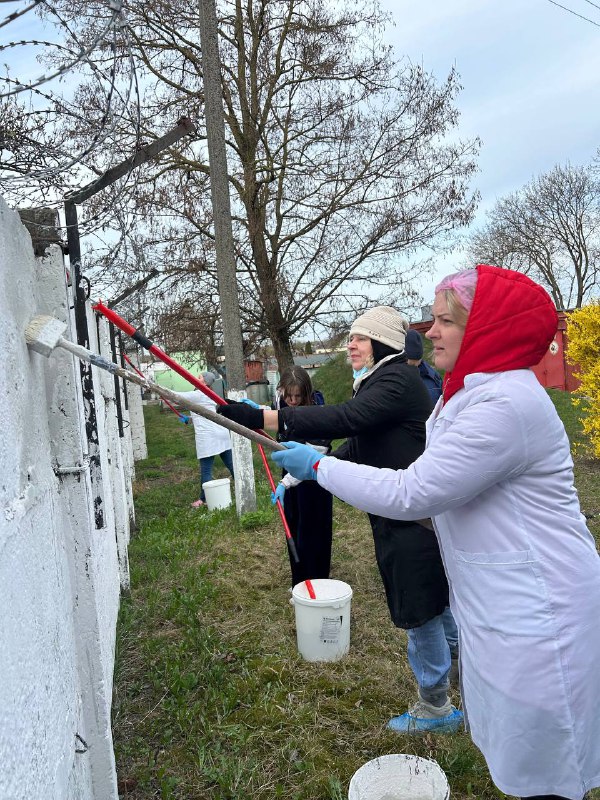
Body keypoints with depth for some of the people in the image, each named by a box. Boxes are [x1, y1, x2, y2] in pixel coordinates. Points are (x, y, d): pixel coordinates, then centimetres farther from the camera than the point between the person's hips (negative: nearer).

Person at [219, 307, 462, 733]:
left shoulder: (399, 379, -19)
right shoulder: (380, 381, 14)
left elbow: (343, 419, -33)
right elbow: (357, 445, 17)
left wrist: (262, 418, -37)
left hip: (413, 518, -10)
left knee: (420, 611, 6)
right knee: (439, 601, 25)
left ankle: (436, 707, 26)